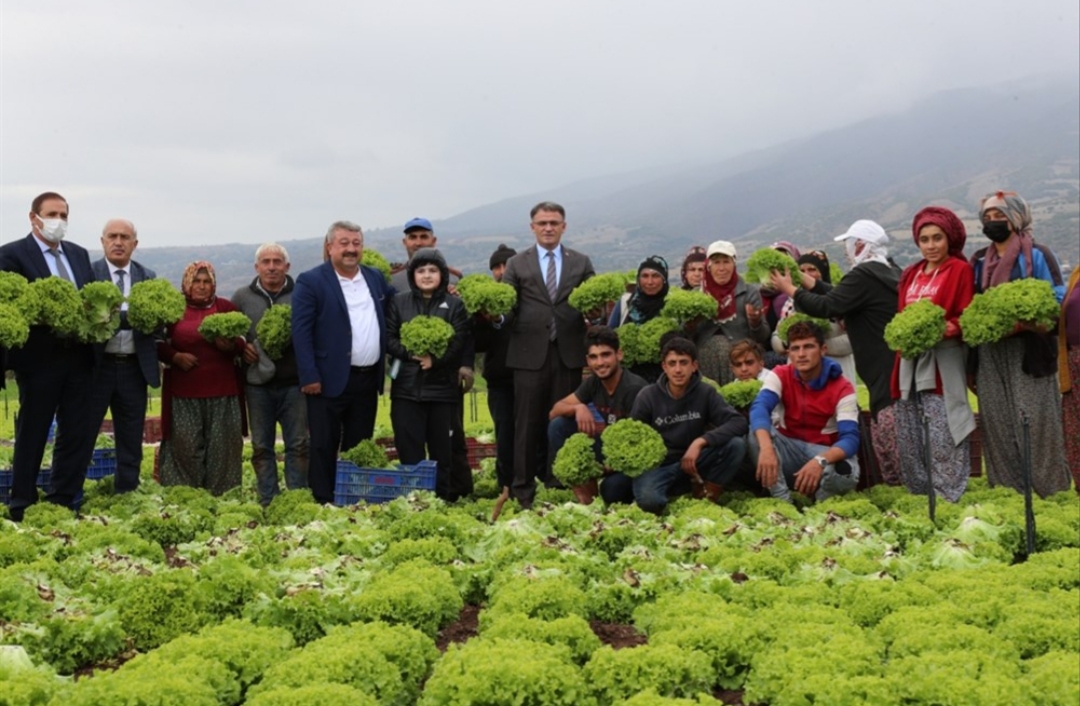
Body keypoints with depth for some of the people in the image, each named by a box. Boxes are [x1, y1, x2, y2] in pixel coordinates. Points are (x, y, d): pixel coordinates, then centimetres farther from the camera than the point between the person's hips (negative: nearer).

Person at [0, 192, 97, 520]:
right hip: (39, 359, -5)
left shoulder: (79, 254, 14)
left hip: (79, 357, 6)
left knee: (80, 433, 9)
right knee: (32, 436, 6)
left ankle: (61, 503, 22)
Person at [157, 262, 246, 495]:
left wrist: (231, 346, -14)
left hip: (223, 391, 1)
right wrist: (175, 356, -12)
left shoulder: (227, 307, 9)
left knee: (223, 448, 3)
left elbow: (242, 341, 8)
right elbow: (158, 344, 6)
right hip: (184, 392, -1)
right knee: (184, 447, -1)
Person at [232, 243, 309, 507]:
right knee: (261, 446, 8)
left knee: (298, 445, 3)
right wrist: (240, 347, -5)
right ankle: (267, 502, 17)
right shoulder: (242, 297, 8)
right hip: (257, 383, 2)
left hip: (294, 383, -2)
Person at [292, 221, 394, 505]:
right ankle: (323, 502, 7)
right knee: (324, 446, 0)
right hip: (330, 380, -5)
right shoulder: (311, 281, -6)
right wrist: (309, 376, -16)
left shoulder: (375, 277, 12)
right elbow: (301, 332, -10)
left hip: (368, 379, 6)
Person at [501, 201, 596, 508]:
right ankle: (523, 490, 8)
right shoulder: (517, 264, 10)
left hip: (569, 353, 1)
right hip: (530, 353, -1)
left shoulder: (581, 263, 13)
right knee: (528, 424, 1)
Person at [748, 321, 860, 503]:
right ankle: (783, 502, -27)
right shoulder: (780, 375, -8)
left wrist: (820, 461, -45)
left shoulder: (842, 387, -12)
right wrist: (766, 448, -48)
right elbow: (759, 408, -27)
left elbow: (850, 438, -23)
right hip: (788, 450, 2)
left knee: (846, 471, -36)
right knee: (757, 429, -28)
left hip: (823, 452, -1)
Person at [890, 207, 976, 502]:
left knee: (942, 437, -10)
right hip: (909, 362, 6)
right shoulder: (910, 274, 18)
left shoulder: (960, 270, 0)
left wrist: (949, 329, -25)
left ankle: (948, 500, -4)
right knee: (909, 437, 8)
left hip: (942, 363, -6)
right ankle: (918, 498, 18)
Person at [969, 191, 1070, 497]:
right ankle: (1007, 491, 15)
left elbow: (1057, 300, -9)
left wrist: (1024, 321, -24)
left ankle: (1049, 490, 2)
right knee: (996, 423, 6)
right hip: (989, 352, 6)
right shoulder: (979, 261, 16)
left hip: (1027, 349, -6)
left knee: (1034, 421, -7)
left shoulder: (1036, 255, -2)